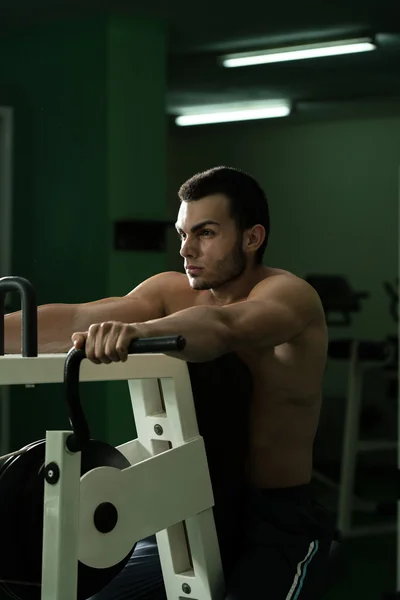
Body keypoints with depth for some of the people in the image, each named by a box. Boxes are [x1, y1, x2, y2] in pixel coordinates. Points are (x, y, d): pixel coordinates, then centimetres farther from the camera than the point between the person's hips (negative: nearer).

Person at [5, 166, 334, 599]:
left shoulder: (288, 294, -15)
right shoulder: (173, 293, 4)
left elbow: (222, 328, -38)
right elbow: (75, 320, -9)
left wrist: (137, 330, -56)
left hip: (278, 520, -6)